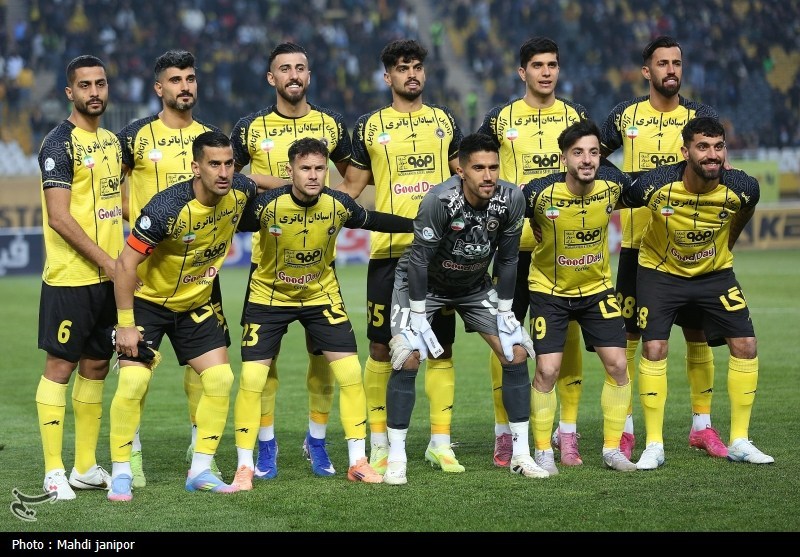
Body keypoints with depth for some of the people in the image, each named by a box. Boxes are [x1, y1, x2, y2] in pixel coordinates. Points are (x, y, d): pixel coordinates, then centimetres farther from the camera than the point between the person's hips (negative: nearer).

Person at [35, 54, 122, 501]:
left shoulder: (112, 141, 13)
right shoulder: (60, 144, -11)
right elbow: (59, 218, -17)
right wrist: (106, 261, -16)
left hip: (109, 277, 8)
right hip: (70, 278, -8)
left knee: (96, 366, 11)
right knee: (61, 366, -3)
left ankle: (86, 467, 18)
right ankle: (54, 471, 0)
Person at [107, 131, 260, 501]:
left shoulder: (239, 192, -14)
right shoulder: (168, 208, -31)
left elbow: (262, 185, 15)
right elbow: (126, 263, -25)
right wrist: (126, 324, -24)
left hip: (196, 303, 6)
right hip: (147, 300, -6)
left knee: (220, 378, -2)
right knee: (133, 382, -16)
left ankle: (200, 471, 9)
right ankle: (120, 474, -3)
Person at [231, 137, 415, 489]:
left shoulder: (339, 205, -16)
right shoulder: (266, 205, -25)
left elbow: (373, 221, 2)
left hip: (322, 295, 2)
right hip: (269, 296, -2)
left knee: (350, 373, -3)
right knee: (251, 378, -9)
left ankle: (358, 462, 10)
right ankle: (244, 467, 4)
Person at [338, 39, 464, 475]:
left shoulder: (444, 122, 12)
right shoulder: (369, 127, 7)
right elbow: (350, 188, 10)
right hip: (388, 248, -2)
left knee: (441, 346, 3)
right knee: (382, 347, -1)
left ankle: (440, 442, 10)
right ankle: (379, 443, 8)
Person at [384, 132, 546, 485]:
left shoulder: (510, 199, -21)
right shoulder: (439, 201, -33)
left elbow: (507, 258, -8)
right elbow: (419, 261, -25)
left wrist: (504, 312, -5)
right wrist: (419, 319, -22)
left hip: (476, 285, 4)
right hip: (423, 283, -4)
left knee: (517, 353, -5)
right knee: (408, 358, -19)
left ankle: (521, 455, 4)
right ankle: (396, 458, -9)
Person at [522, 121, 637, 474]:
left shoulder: (613, 184, -17)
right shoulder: (540, 193, -26)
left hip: (597, 288, 3)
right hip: (550, 290, -3)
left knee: (617, 365, -3)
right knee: (548, 370, -8)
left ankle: (612, 449, 12)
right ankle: (543, 452, 10)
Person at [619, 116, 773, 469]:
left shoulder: (742, 188, -23)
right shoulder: (655, 185, -29)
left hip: (715, 271, 2)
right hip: (660, 271, -2)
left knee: (745, 345, -5)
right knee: (654, 348, -12)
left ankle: (739, 442, 8)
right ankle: (654, 446, 0)